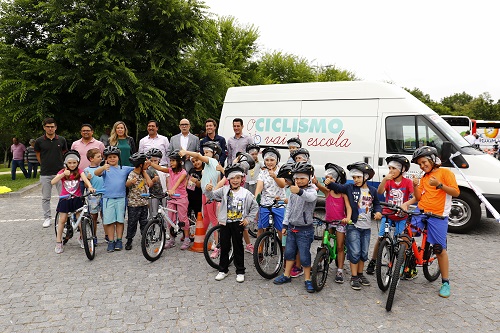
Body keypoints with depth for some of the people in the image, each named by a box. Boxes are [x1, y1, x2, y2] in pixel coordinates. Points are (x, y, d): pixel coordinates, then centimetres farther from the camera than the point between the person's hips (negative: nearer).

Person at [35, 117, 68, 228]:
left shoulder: (61, 140, 1)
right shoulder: (39, 141, 0)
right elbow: (38, 155, 14)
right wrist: (45, 165, 12)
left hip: (59, 172, 0)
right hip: (45, 174, 0)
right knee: (45, 198, 7)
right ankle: (47, 218, 19)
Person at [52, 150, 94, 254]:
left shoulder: (79, 171, -3)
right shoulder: (62, 172, -3)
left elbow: (85, 179, -23)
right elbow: (52, 182, -17)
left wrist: (90, 187, -43)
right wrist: (63, 174, -30)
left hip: (77, 199, 0)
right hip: (65, 199, 0)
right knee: (62, 220, 2)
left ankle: (81, 238, 24)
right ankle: (58, 242, 14)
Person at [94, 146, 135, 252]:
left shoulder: (125, 169, 10)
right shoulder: (105, 168, 1)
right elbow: (96, 173, -18)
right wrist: (103, 168, -40)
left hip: (121, 198, 2)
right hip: (108, 198, -2)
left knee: (120, 220, 7)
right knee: (109, 221, 2)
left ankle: (119, 241, 18)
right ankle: (110, 242, 13)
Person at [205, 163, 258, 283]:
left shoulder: (245, 193, -5)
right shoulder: (224, 190, -2)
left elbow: (255, 207, 4)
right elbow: (212, 195, -9)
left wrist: (248, 218, -1)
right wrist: (208, 190, -30)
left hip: (238, 224, -1)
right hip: (225, 223, 1)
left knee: (238, 247, 8)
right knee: (224, 246, 12)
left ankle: (240, 271, 21)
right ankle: (223, 270, 27)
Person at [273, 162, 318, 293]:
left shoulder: (311, 190, -14)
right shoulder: (293, 191, 8)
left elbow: (311, 197, -40)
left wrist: (300, 191, -61)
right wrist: (285, 225, 12)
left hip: (305, 229, -6)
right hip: (291, 227, 6)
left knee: (304, 256, 0)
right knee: (289, 252, 15)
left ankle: (307, 279, 17)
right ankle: (286, 275, 30)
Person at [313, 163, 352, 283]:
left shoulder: (343, 193, -8)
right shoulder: (327, 191, -5)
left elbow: (348, 207, -16)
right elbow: (317, 183, -24)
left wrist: (348, 218, -36)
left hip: (340, 222, -1)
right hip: (328, 221, 2)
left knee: (340, 247, 4)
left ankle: (340, 271, 13)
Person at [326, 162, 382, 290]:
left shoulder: (372, 191, 7)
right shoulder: (350, 188, -1)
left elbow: (376, 204, 17)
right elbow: (338, 187, -9)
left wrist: (378, 211, -2)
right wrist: (329, 183, -28)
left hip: (366, 227, 4)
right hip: (353, 226, -3)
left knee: (364, 252, 12)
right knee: (354, 252, -3)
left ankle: (360, 274, 29)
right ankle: (354, 277, 9)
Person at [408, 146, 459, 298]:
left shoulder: (445, 172, 0)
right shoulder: (424, 178, 16)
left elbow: (456, 192, -7)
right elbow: (419, 197, 11)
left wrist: (439, 185, -19)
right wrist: (415, 186, -6)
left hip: (438, 216, -5)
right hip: (420, 212, 5)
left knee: (440, 249, 0)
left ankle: (445, 282, 13)